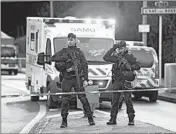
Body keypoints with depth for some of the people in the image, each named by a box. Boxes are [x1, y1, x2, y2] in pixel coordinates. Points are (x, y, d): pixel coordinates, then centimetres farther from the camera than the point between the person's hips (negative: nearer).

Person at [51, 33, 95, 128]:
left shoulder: (79, 52, 10)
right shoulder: (63, 51, 13)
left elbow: (85, 66, 6)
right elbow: (53, 58, 1)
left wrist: (85, 79, -3)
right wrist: (65, 58, -9)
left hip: (78, 78, -1)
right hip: (66, 79, 1)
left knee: (83, 99, -4)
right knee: (65, 100, -1)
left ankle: (90, 119, 2)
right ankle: (64, 121, 5)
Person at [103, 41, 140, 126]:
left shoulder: (129, 56, 1)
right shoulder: (116, 57, 14)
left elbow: (137, 66, -3)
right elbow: (105, 58, 11)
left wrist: (129, 67, -18)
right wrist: (113, 48, 8)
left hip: (125, 81, -4)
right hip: (117, 81, 4)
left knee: (128, 100, -6)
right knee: (115, 101, 5)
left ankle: (131, 119, -2)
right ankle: (113, 119, 10)